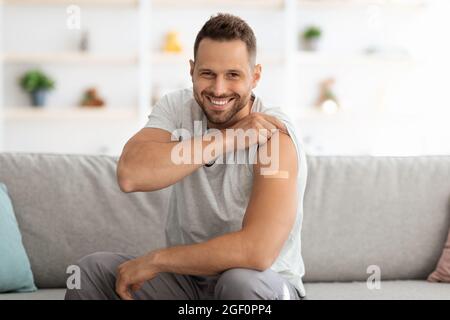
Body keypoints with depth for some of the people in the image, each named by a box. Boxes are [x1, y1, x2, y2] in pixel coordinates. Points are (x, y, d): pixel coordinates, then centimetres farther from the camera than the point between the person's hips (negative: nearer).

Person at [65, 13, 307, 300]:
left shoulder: (273, 133, -22)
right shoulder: (177, 108, -7)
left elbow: (257, 252, -34)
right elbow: (130, 174, -27)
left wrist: (155, 260, -25)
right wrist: (228, 139, -28)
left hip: (262, 288, -4)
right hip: (188, 279, 4)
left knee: (242, 282, -37)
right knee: (91, 271, -17)